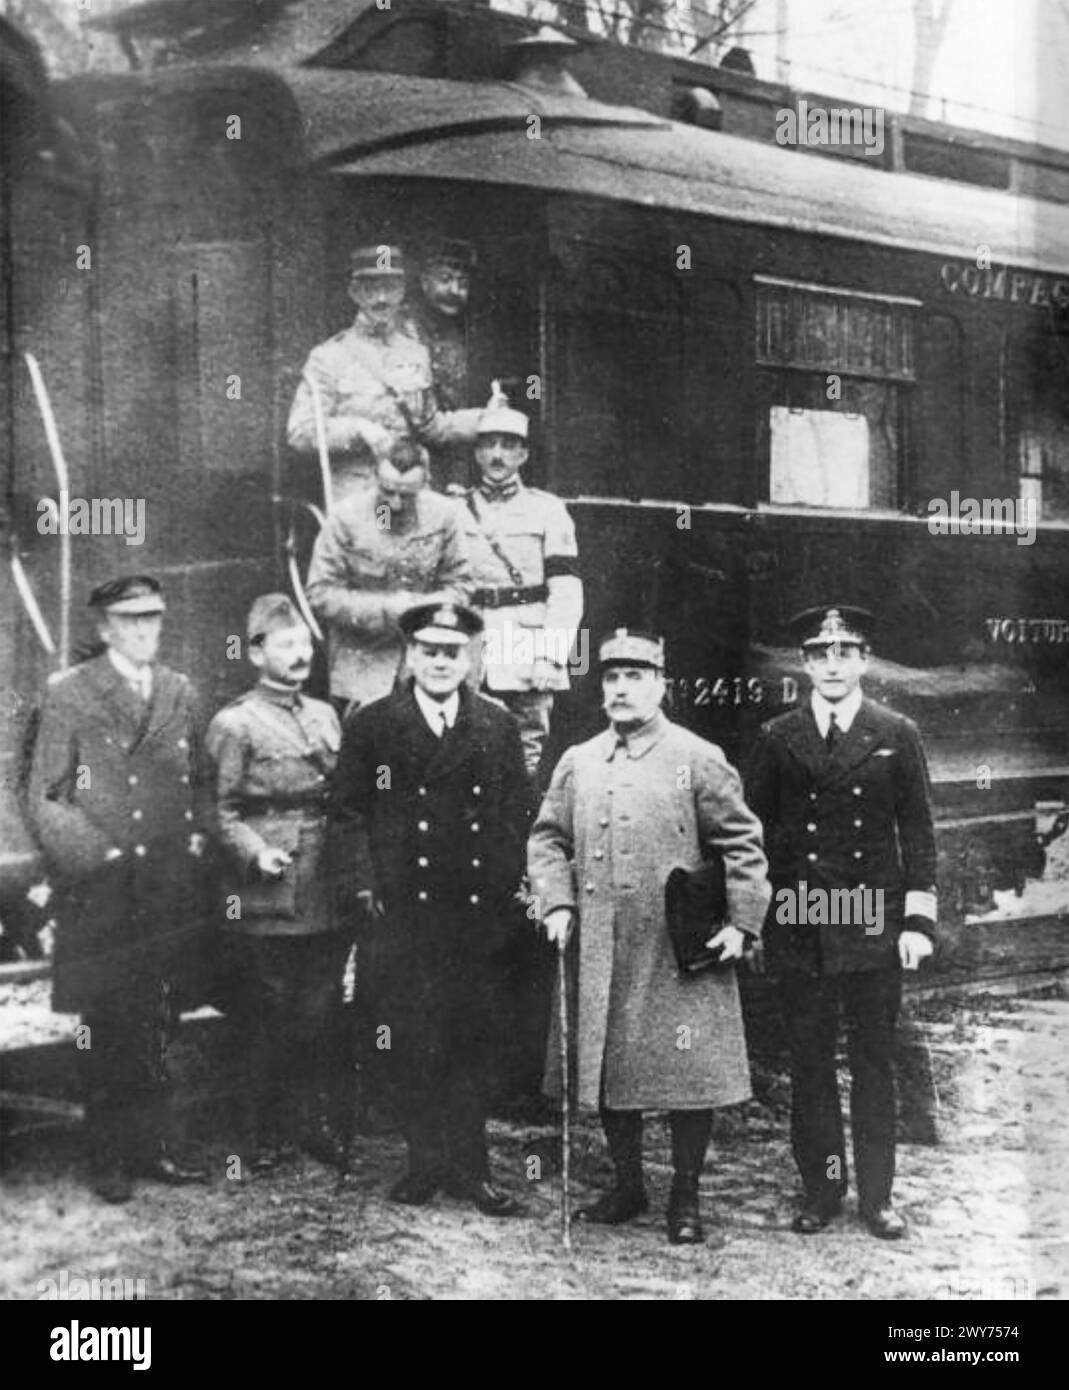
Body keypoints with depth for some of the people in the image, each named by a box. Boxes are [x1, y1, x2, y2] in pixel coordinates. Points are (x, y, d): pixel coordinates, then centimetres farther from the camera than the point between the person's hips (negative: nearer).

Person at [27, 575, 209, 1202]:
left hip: (174, 892, 3)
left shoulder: (181, 694, 12)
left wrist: (196, 841, 5)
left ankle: (158, 1145, 17)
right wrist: (98, 856, -10)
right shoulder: (69, 694, 0)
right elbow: (44, 797, -2)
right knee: (108, 1031, 1)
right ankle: (112, 1158, 10)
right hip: (102, 893, -3)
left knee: (158, 1026, 7)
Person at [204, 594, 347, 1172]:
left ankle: (316, 1123, 19)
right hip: (267, 899, -5)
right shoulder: (234, 724, -3)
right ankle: (267, 1135, 12)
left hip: (327, 897, 5)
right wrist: (257, 852, -20)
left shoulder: (324, 716, 16)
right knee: (268, 1020, 1)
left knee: (322, 1014, 8)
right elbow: (223, 812, -5)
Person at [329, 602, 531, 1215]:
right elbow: (348, 815, 5)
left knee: (473, 1043, 5)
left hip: (478, 913, 2)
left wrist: (508, 891, 3)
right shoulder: (370, 726, 4)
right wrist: (365, 888, -5)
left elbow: (517, 816, 13)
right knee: (410, 1046, 1)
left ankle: (470, 1170, 14)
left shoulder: (500, 728, 10)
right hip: (403, 912, -1)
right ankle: (425, 1164, 14)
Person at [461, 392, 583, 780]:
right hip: (469, 664, 1)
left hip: (530, 665, -1)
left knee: (526, 760, -3)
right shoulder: (457, 513, 12)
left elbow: (566, 589, -1)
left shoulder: (547, 510, 6)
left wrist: (550, 656, -11)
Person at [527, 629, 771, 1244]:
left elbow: (744, 845, -2)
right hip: (600, 954, 4)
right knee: (607, 1069, 11)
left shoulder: (699, 760, -2)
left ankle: (686, 1198, 14)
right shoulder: (578, 763, 9)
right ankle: (627, 1186, 27)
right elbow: (548, 840, 14)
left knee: (689, 1074, 0)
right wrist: (557, 904, 0)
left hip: (682, 953, -4)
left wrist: (742, 922, -8)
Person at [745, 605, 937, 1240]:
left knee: (875, 1063, 5)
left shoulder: (897, 735, 4)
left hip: (874, 928, -1)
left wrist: (918, 920, -3)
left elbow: (919, 833, 4)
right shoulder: (778, 738, 6)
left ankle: (877, 1195, 13)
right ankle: (822, 1190, 16)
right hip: (800, 927, 1)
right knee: (810, 1063, 6)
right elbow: (752, 832, 8)